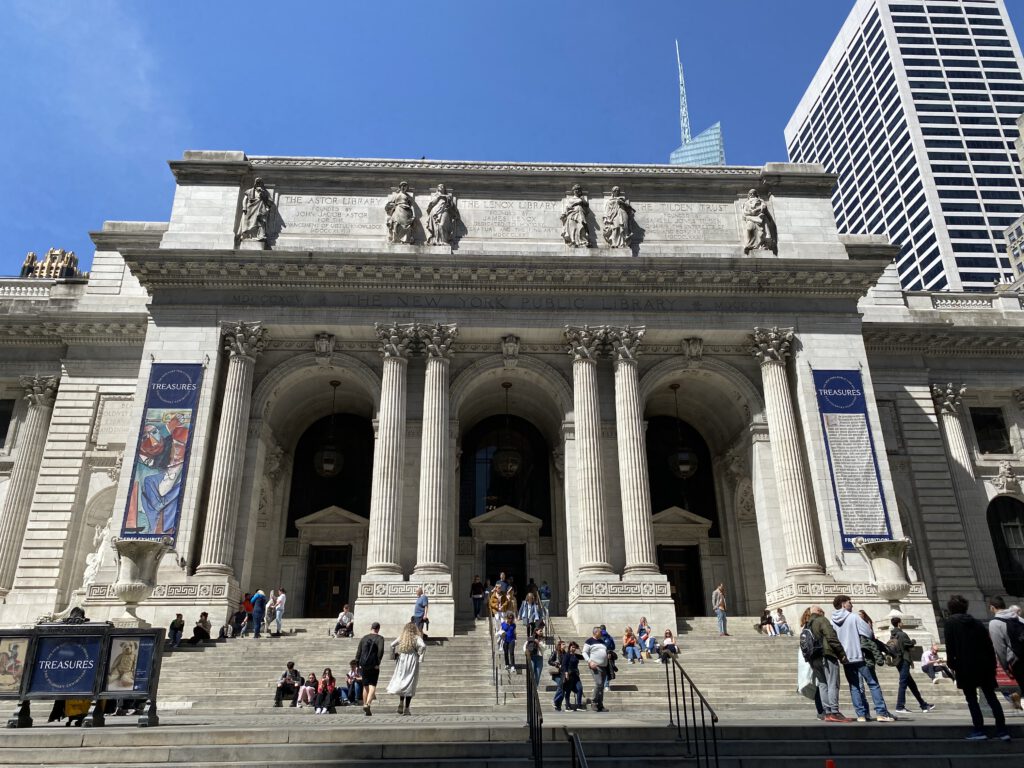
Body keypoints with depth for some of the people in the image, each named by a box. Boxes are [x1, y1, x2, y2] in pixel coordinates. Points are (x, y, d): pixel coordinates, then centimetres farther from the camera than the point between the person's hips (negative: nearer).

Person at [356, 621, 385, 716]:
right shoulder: (379, 638, -4)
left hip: (364, 665, 4)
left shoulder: (364, 638, 10)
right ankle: (368, 703, -23)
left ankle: (365, 704, 16)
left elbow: (358, 652, 10)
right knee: (372, 685, -4)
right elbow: (381, 651, -16)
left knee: (365, 686, 14)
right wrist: (378, 663, -11)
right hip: (374, 665, -4)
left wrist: (358, 664, 13)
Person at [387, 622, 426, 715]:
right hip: (412, 661, -2)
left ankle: (401, 702, -3)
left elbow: (392, 644, -2)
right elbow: (423, 646, -20)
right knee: (410, 684, 4)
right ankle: (406, 708, 4)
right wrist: (419, 654, -6)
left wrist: (397, 652, 7)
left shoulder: (401, 637, 5)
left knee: (401, 681, 16)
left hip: (402, 661, 2)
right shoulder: (416, 638, -5)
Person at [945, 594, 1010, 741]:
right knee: (991, 697, 10)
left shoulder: (951, 622, -3)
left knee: (971, 698, 2)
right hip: (984, 665, 5)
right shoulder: (977, 623, 11)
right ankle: (1002, 730, 8)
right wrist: (992, 664, 12)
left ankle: (979, 730, -1)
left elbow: (950, 646, -9)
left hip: (965, 667, -5)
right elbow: (989, 645, 9)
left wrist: (952, 664, 0)